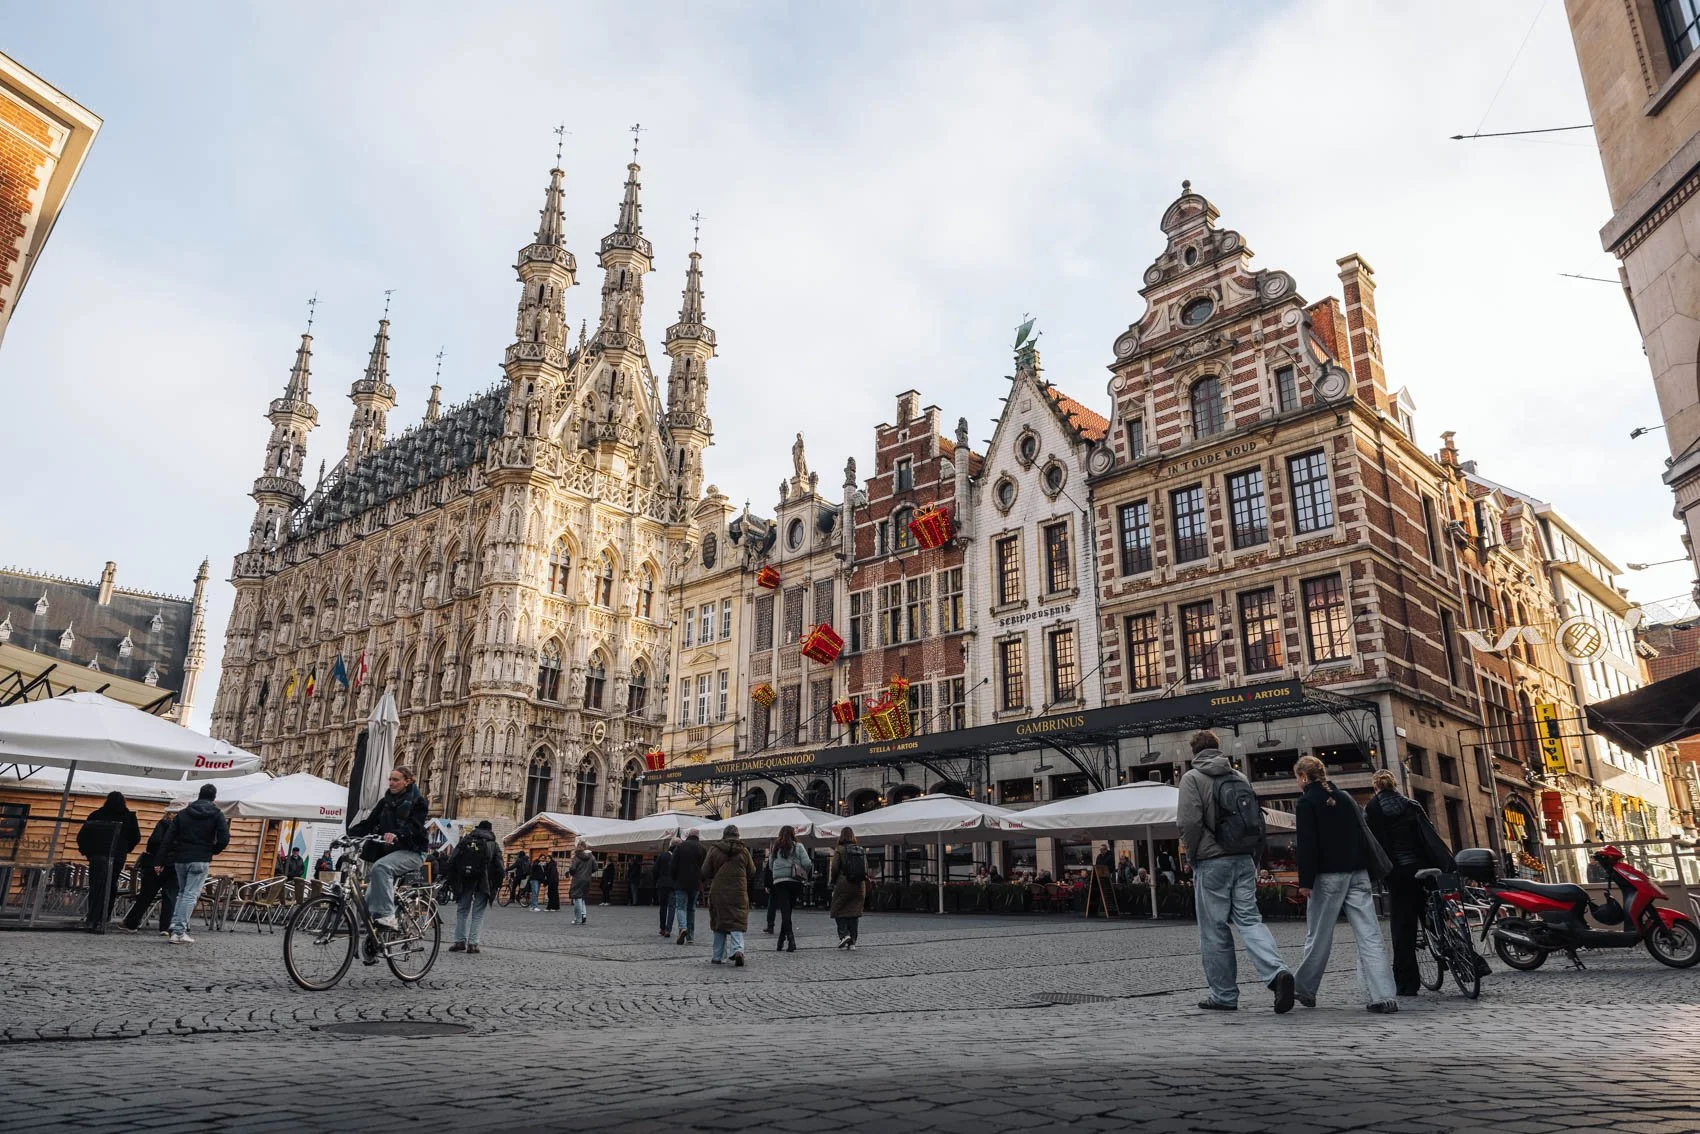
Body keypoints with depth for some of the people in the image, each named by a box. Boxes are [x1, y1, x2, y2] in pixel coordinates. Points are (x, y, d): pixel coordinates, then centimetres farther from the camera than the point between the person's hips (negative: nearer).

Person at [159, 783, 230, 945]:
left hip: (180, 859, 4)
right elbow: (224, 839, -10)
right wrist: (212, 851, 8)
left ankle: (175, 927, 13)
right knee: (191, 895, -3)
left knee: (182, 893, 20)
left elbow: (169, 837, 6)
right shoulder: (216, 815, -1)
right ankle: (179, 932, -8)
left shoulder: (183, 813, 11)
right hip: (200, 860, -4)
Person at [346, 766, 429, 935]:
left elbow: (414, 826, -18)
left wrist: (396, 835, -38)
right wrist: (349, 834, -11)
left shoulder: (417, 802, -2)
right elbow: (368, 823, 7)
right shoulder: (385, 802, 17)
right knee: (370, 899, -7)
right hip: (389, 851, 7)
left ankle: (387, 915, -37)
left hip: (411, 852, -7)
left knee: (380, 867, -34)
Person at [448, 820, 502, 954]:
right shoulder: (494, 845, 3)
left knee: (462, 910, 14)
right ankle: (472, 943, -2)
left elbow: (452, 861, 3)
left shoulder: (464, 840, 8)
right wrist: (497, 885, 5)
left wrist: (452, 879, 9)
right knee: (477, 913, 4)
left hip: (464, 882, 2)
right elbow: (498, 868, -4)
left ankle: (460, 941, 12)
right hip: (483, 884, -2)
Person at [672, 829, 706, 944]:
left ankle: (683, 927, -27)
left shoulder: (680, 847, -1)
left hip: (681, 883, -2)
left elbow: (673, 866, -1)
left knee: (681, 907, -1)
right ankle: (690, 937, 13)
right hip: (696, 884, 2)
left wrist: (675, 880, 11)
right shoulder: (703, 849, 3)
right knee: (691, 908, 13)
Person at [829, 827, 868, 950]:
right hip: (859, 885, 4)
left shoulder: (839, 850, -5)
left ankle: (844, 934, -12)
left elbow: (834, 868, -8)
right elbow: (866, 869, 7)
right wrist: (865, 888, 14)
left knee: (839, 911, 8)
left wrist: (833, 882, 8)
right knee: (854, 912, 9)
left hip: (843, 884, -4)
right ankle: (852, 941, 7)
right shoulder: (861, 850, 7)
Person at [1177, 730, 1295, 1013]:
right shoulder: (1240, 777, 14)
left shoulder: (1192, 778, -5)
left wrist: (1193, 857, 0)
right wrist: (1254, 861, 18)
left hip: (1212, 862, -5)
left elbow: (1189, 823, -15)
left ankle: (1224, 995, 9)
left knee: (1214, 930, 3)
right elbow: (1256, 821, 15)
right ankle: (1277, 971, -16)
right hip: (1244, 860, 5)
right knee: (1250, 919, 6)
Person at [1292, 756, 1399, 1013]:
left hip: (1328, 876, -5)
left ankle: (1305, 989, 18)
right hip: (1358, 874, 5)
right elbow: (1364, 835, 16)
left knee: (1318, 936, 5)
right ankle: (1382, 996, -7)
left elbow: (1307, 845, -13)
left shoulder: (1306, 803, -5)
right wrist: (1369, 872, 18)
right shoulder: (1346, 798, 15)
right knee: (1369, 935, 0)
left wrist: (1305, 881, -11)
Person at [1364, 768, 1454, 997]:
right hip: (1422, 870, 3)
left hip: (1397, 875, -2)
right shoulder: (1412, 806, 6)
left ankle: (1406, 983, 1)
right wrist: (1448, 865, -2)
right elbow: (1432, 835, -1)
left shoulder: (1371, 811, -1)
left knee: (1402, 927, 1)